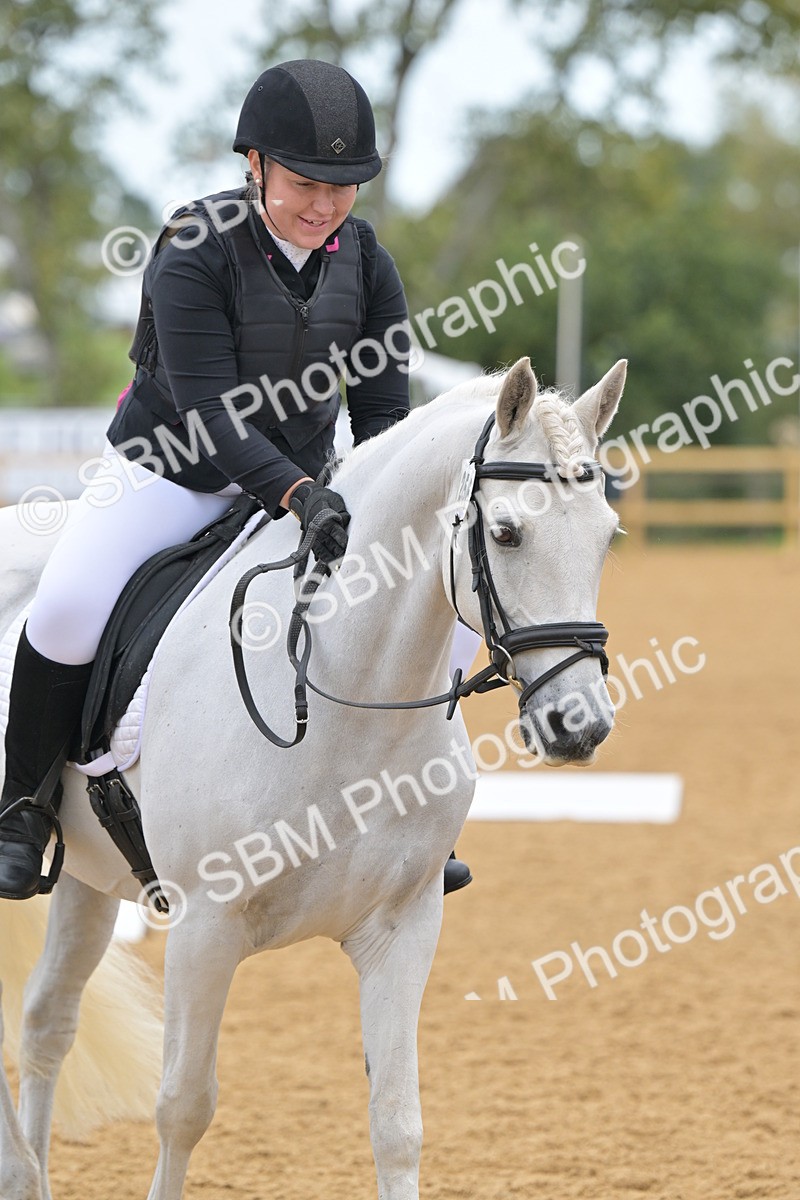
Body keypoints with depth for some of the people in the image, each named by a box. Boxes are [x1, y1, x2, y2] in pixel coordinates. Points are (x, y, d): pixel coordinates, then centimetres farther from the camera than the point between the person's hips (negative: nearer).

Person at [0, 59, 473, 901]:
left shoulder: (364, 262, -7)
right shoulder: (196, 251, -21)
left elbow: (383, 411, -6)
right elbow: (208, 415, -28)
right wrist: (299, 495, -43)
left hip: (298, 482, 4)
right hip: (169, 473, -4)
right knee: (68, 610, -27)